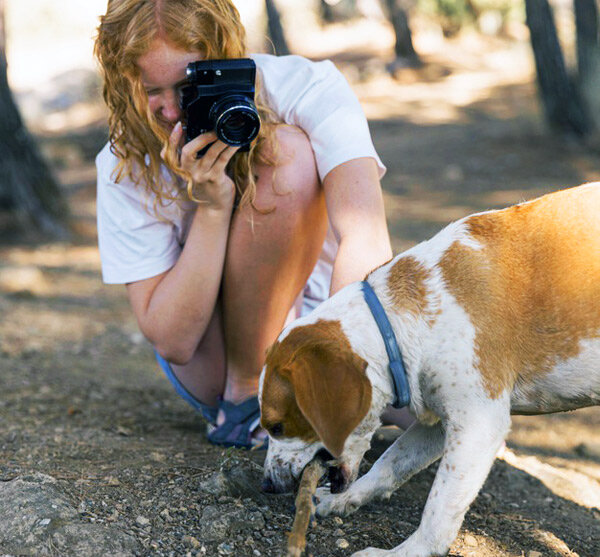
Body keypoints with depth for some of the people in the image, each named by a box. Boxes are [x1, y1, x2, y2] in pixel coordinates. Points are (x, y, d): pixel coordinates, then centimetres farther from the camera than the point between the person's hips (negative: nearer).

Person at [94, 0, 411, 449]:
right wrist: (212, 206, -31)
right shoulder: (127, 164, -16)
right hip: (216, 357, -1)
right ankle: (244, 394, -18)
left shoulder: (308, 89, -18)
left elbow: (366, 241, -32)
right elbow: (172, 341, -21)